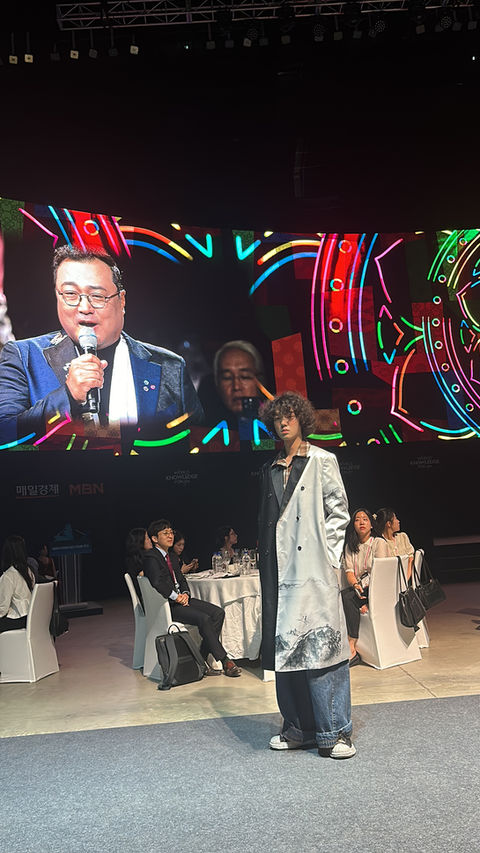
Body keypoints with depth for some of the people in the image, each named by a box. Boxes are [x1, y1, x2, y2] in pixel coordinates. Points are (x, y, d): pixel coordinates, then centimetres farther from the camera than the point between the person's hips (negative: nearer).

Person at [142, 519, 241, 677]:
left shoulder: (173, 556, 20)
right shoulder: (150, 557, -8)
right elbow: (157, 583, -21)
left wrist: (185, 594, -1)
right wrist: (176, 597, -17)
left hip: (180, 599, 9)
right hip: (166, 604, -9)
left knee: (218, 612, -8)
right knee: (204, 619, -27)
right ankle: (224, 661, -17)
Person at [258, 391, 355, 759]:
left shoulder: (322, 461, 3)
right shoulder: (270, 470, 16)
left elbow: (339, 512, 0)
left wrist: (327, 556, -7)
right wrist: (267, 562, 10)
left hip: (315, 571, -5)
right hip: (280, 573, 5)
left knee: (321, 644, -5)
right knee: (286, 646, 7)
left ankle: (333, 732, 6)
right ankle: (299, 729, 20)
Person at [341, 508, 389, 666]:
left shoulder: (379, 542, 2)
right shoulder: (350, 546, 15)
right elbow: (349, 571, 3)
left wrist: (365, 587, -22)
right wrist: (355, 585, -18)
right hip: (357, 589, 4)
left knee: (346, 596, -31)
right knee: (344, 596, -29)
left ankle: (351, 649, -34)